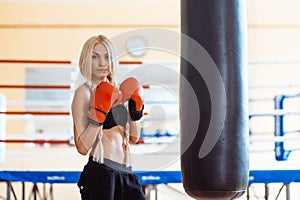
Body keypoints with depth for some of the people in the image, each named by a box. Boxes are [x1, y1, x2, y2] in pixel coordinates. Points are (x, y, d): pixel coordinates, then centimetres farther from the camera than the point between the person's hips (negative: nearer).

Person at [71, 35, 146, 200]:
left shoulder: (118, 91, 14)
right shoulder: (84, 92, -6)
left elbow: (133, 138, 20)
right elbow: (83, 147, -14)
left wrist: (136, 111, 6)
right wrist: (99, 112, -20)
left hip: (126, 173, 7)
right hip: (100, 173, -7)